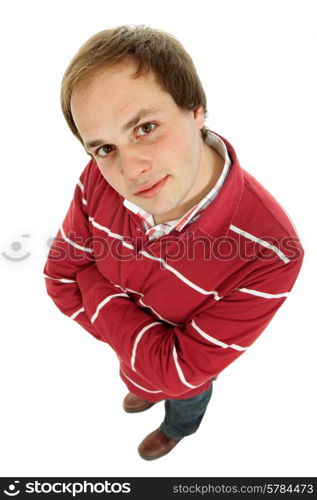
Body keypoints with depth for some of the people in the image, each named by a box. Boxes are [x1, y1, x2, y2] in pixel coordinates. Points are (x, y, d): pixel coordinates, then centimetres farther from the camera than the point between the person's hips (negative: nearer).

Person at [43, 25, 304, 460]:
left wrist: (97, 289, -32)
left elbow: (179, 371, -36)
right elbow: (61, 276, -16)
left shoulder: (270, 253, -45)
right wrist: (122, 330, -24)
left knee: (185, 400, 34)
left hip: (185, 373, -3)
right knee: (144, 380, 39)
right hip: (131, 348, 3)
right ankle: (147, 393, 76)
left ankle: (176, 429, 71)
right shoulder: (99, 181, -31)